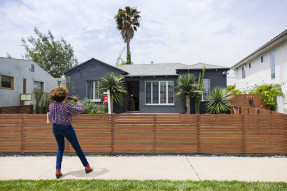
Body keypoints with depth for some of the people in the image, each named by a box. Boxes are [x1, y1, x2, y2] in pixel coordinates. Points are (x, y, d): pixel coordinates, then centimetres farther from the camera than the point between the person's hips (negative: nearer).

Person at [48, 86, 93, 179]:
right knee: (77, 148, 10)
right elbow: (81, 109, -13)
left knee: (60, 148, 23)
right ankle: (87, 167, 21)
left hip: (55, 128, 5)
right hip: (66, 128, -5)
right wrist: (77, 101, 3)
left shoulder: (51, 106, -3)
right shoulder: (67, 106, -19)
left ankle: (58, 170, 14)